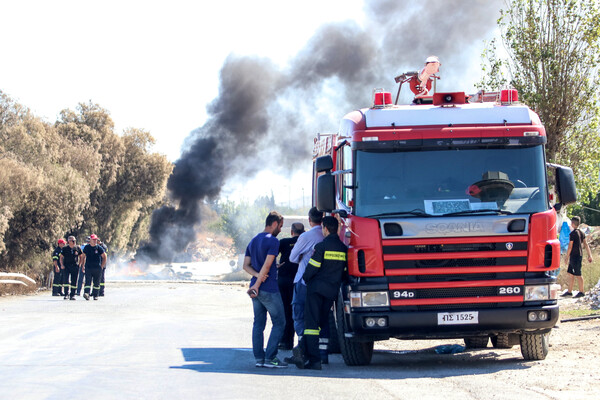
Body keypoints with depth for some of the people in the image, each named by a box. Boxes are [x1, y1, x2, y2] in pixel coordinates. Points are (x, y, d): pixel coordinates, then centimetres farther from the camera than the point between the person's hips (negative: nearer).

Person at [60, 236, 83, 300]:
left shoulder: (78, 248, 5)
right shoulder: (65, 248, 2)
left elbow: (81, 257, 17)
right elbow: (61, 257, 9)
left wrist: (79, 264, 5)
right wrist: (62, 265, -4)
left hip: (75, 267, 1)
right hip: (66, 266, -1)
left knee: (74, 282, 2)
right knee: (65, 280, -14)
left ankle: (72, 295, 8)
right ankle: (66, 294, -9)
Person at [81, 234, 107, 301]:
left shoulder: (99, 248, 0)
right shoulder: (86, 247, 5)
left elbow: (104, 257, 7)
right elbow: (83, 257, 14)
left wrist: (102, 266, 2)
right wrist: (83, 266, 8)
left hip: (97, 268, 0)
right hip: (88, 267, 0)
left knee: (96, 283, 8)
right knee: (88, 281, -13)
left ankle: (95, 295, 18)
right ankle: (86, 293, -26)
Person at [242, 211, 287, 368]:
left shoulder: (253, 241, 15)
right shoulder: (273, 241, -11)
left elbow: (246, 265, 10)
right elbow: (267, 265, -17)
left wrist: (257, 275, -5)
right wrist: (257, 284, -15)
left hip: (257, 289, 8)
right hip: (269, 290, -8)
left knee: (258, 323, 10)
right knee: (279, 323, -1)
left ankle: (259, 358, 8)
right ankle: (269, 358, -7)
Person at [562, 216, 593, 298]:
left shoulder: (572, 234, -15)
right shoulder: (581, 233, 10)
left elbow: (570, 247, -14)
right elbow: (586, 244, 11)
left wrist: (567, 257, -6)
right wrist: (589, 255, 13)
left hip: (574, 256, -9)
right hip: (580, 255, 9)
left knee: (578, 274, -2)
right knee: (570, 273, 13)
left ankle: (581, 291, 3)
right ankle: (569, 291, 16)